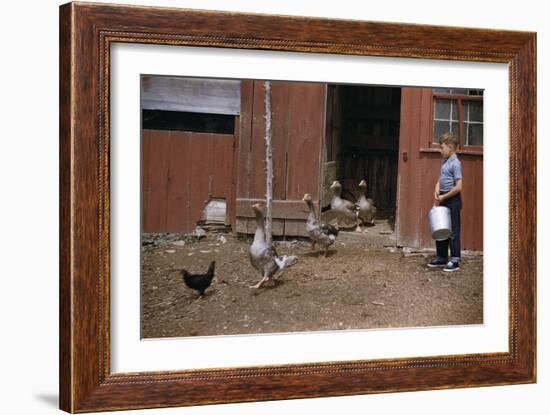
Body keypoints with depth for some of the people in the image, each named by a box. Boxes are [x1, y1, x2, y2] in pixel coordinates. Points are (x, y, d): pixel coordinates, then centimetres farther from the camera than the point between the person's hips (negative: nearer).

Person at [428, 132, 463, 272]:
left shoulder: (455, 163, -15)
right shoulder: (444, 161, 11)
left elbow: (458, 187, -20)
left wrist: (444, 196, -13)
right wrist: (437, 191, -1)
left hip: (453, 200, -9)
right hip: (443, 199, 9)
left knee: (453, 230, -3)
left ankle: (455, 261, 4)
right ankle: (442, 258, 25)